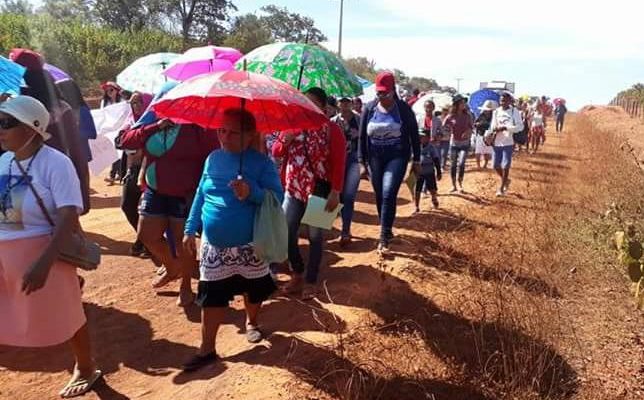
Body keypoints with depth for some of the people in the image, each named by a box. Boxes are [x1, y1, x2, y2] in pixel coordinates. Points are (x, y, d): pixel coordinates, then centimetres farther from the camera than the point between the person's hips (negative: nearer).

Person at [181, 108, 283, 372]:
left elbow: (278, 197, -15)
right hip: (214, 245, 3)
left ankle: (251, 322, 46)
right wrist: (190, 229, 9)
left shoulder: (261, 162, -9)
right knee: (211, 296, 5)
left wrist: (252, 193, -32)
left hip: (250, 245, -2)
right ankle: (207, 349, 18)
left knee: (253, 290, 16)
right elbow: (201, 195, 11)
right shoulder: (213, 158, 4)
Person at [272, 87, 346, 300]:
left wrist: (335, 192, -19)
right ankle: (298, 274, 27)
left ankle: (311, 281, 21)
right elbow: (276, 152, 10)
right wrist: (285, 140, -11)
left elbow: (338, 164, -13)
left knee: (315, 236, 7)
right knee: (287, 233, 6)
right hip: (293, 189, 5)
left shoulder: (332, 130, -8)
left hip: (319, 191, -5)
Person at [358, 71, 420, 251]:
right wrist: (362, 160, 3)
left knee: (388, 195, -16)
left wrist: (416, 160, 1)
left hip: (397, 157, -3)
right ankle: (387, 230, 29)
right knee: (379, 196, 10)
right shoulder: (369, 109, 0)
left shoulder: (403, 109, -6)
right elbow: (362, 136, 5)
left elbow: (414, 135, 0)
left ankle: (384, 237, -11)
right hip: (375, 158, 4)